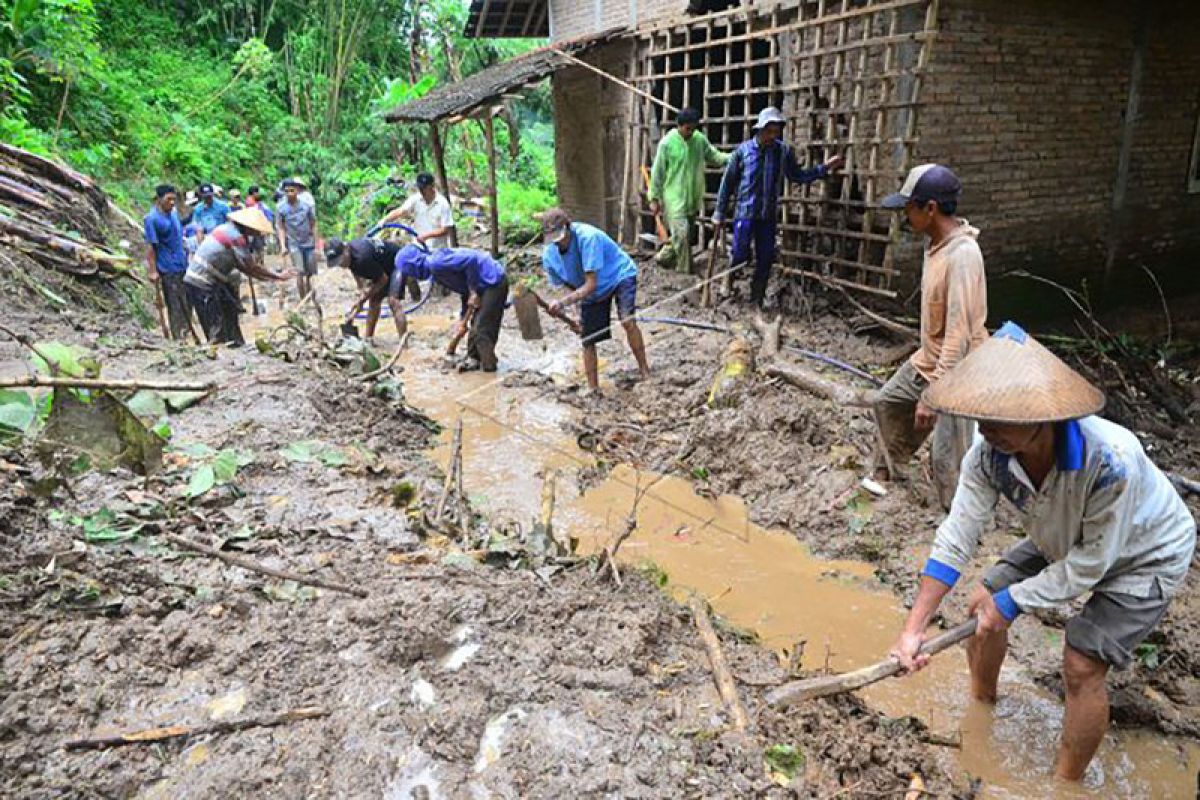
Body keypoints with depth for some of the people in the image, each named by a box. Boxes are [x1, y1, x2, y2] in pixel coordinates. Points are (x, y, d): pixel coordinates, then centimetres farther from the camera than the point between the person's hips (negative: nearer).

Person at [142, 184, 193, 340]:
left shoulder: (174, 214, 10)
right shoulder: (152, 219, -12)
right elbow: (150, 246, -14)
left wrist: (186, 254, 21)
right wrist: (152, 271, -16)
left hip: (183, 266, 8)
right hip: (168, 269, -8)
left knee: (187, 303, 14)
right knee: (175, 305, -2)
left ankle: (185, 333, 27)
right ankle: (179, 337, 6)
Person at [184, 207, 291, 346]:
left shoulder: (229, 229, 11)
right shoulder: (236, 236, -18)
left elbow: (240, 265, 14)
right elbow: (251, 266, -14)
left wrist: (266, 277, 9)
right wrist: (277, 276, -7)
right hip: (202, 283, -9)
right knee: (216, 325, -7)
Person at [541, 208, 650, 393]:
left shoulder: (588, 237, -36)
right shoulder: (549, 255, -18)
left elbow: (591, 285, -35)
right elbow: (561, 285, -1)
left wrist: (562, 302, -43)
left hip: (619, 275, -5)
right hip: (588, 290, 5)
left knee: (628, 322, -28)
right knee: (588, 339, 1)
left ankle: (645, 370, -16)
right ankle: (592, 388, 15)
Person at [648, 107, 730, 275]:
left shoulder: (700, 139, 1)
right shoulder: (667, 143, -11)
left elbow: (715, 157, 10)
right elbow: (657, 172, -7)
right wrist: (654, 198, -6)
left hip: (694, 197, 6)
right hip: (674, 198, -5)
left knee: (684, 234, 14)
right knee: (682, 234, -9)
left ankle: (664, 257, 34)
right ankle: (686, 271, 2)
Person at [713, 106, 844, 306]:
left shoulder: (784, 151, 2)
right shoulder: (743, 150, -6)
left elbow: (798, 176, 13)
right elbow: (727, 182, 0)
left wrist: (825, 168, 2)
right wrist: (719, 213, 1)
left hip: (768, 215, 3)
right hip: (745, 213, -3)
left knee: (765, 260, 6)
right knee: (740, 256, -3)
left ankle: (757, 299, 21)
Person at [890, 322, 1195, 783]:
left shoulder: (1110, 460, -43)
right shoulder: (989, 454, -29)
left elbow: (1091, 562, -29)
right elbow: (956, 539, -26)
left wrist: (1012, 601, -24)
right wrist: (913, 629, -29)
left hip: (1144, 553, -5)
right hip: (1063, 539, 5)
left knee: (1082, 666, -14)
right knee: (984, 605, 3)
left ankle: (1066, 783, 10)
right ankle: (981, 701, 32)